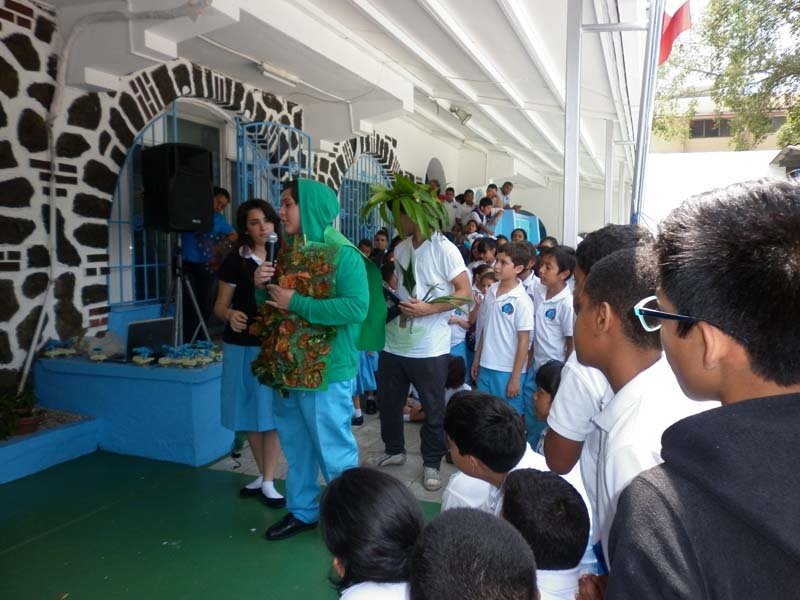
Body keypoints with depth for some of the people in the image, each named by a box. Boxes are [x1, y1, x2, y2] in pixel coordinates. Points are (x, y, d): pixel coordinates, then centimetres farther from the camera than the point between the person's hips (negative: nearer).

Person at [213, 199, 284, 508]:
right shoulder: (235, 261, 0)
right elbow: (220, 306, 2)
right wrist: (230, 314, -19)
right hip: (242, 346, 1)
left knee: (271, 413, 1)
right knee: (251, 414, 11)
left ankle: (268, 482, 12)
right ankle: (263, 475, 28)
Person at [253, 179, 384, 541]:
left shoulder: (343, 255, -14)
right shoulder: (289, 254, 10)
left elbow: (357, 307, -25)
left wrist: (297, 303, -22)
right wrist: (262, 287, -3)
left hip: (326, 371, -7)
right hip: (288, 368, 8)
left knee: (334, 450, 6)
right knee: (296, 447, 19)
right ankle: (301, 511, 37)